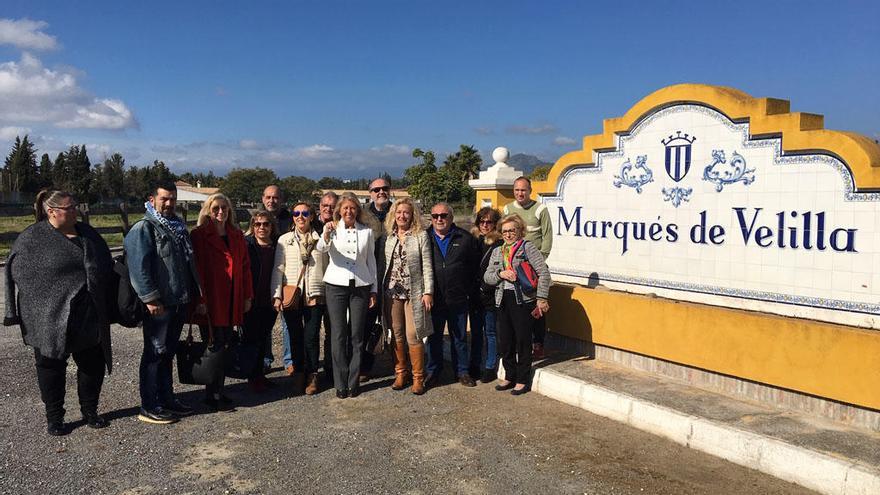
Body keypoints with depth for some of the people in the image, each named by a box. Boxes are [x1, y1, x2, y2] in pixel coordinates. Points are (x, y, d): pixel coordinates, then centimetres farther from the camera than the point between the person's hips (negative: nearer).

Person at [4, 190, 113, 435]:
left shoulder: (87, 233, 10)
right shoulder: (32, 239, -6)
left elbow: (106, 268, 17)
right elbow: (18, 275, -6)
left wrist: (105, 310, 15)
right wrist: (23, 315, -10)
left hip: (88, 319, 5)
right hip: (50, 320, -5)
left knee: (93, 364, 10)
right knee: (52, 367, 8)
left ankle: (90, 411, 28)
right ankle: (54, 418, 23)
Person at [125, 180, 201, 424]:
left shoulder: (179, 227, 16)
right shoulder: (143, 229, -10)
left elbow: (189, 264, 22)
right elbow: (139, 267, -18)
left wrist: (194, 293, 19)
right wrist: (150, 298, -22)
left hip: (178, 303, 8)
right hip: (158, 305, -8)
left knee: (168, 352, 16)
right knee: (155, 353, -1)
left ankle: (166, 399, 26)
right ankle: (149, 408, 7)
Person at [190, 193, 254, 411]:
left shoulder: (237, 235, 12)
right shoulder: (199, 235, -4)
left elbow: (245, 266, 12)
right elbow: (196, 269, -10)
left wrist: (247, 296, 8)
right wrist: (199, 300, -15)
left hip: (231, 301, 5)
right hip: (210, 301, -5)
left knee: (225, 346, 10)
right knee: (213, 347, -2)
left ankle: (217, 391, 21)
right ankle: (213, 396, 8)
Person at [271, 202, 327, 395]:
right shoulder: (284, 240, 8)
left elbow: (327, 266, 9)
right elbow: (278, 269, 5)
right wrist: (276, 295, -2)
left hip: (314, 295, -1)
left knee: (312, 336, -2)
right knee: (296, 336, 7)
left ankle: (312, 375, 12)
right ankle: (298, 373, 20)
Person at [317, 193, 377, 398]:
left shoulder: (367, 231, 7)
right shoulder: (333, 229, 2)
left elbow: (371, 260, 12)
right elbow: (321, 248, -17)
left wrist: (373, 289, 10)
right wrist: (326, 235, -39)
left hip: (360, 286, 1)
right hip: (336, 285, -1)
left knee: (356, 335, 4)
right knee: (338, 334, 1)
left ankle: (353, 382, 13)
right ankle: (340, 383, 8)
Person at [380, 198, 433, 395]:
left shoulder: (421, 236, -1)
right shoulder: (389, 237, 9)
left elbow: (427, 266, -3)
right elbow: (385, 265, 11)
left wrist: (428, 291, -8)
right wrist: (381, 290, 6)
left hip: (414, 292, -3)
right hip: (392, 291, 3)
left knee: (413, 335, -4)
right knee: (397, 334, 7)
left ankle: (418, 377, 7)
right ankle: (400, 373, 19)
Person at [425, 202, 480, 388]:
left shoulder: (465, 239, 3)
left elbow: (475, 266, 6)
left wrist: (471, 291, 1)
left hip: (458, 299, 0)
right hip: (433, 298, 0)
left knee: (459, 337, 11)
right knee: (434, 337, 10)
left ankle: (462, 371, 23)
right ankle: (433, 371, 23)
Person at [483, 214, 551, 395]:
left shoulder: (528, 247, -3)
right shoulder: (497, 252, 14)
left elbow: (544, 273, -9)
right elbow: (487, 277, 10)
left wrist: (541, 298, -14)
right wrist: (500, 274, -10)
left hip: (523, 299, -5)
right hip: (503, 299, 5)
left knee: (523, 340, 1)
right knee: (505, 340, 11)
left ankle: (522, 380, 13)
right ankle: (509, 376, 26)